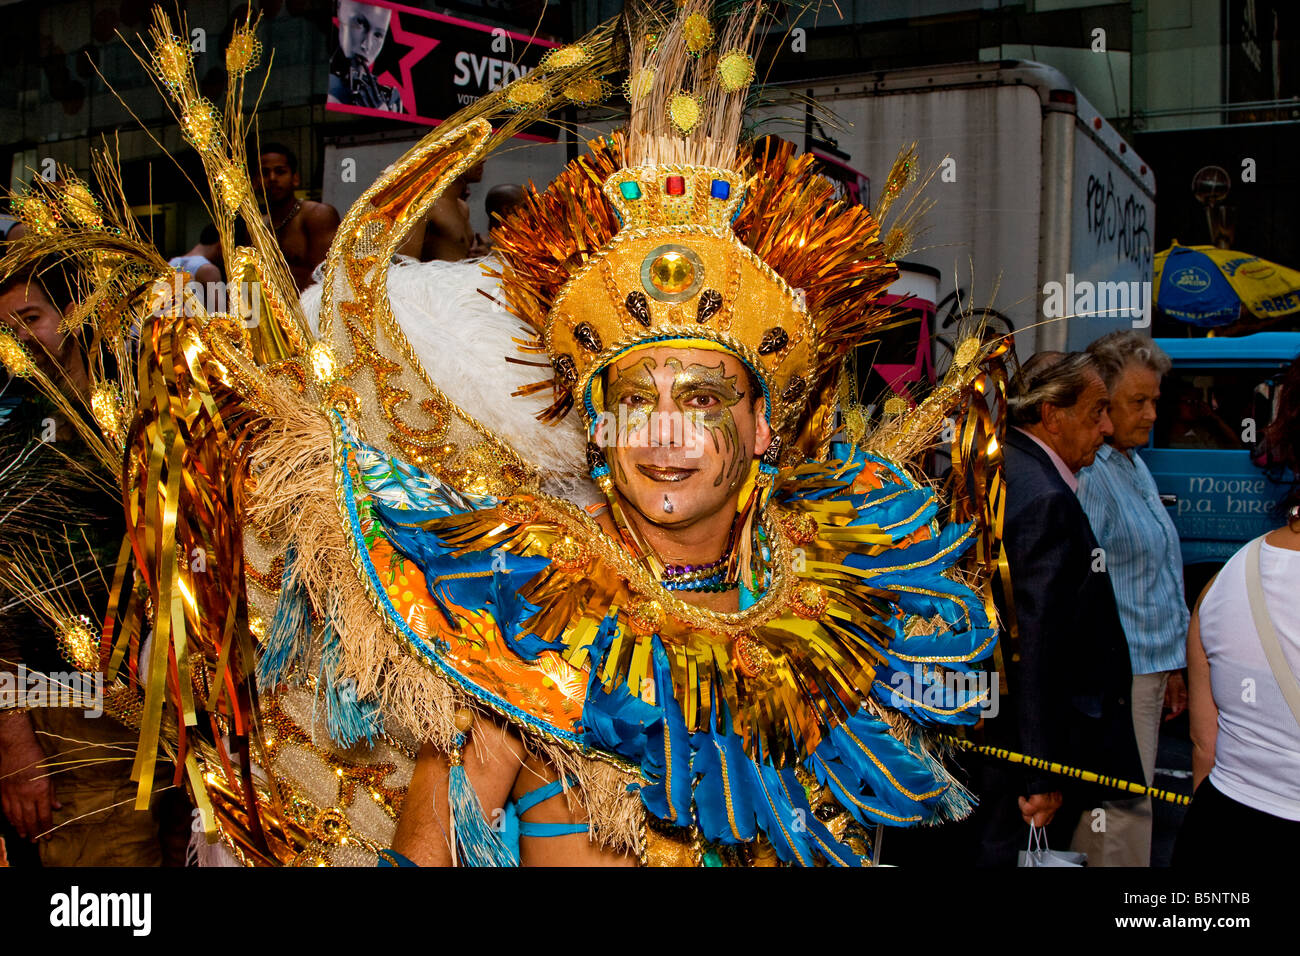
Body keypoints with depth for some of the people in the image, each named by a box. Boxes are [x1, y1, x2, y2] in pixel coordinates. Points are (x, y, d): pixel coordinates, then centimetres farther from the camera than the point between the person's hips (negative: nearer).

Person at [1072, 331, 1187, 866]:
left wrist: (1173, 666, 22)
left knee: (1128, 800, 15)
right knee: (1124, 807, -5)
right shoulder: (1087, 476, -16)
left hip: (1152, 663, 10)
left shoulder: (1135, 465, 15)